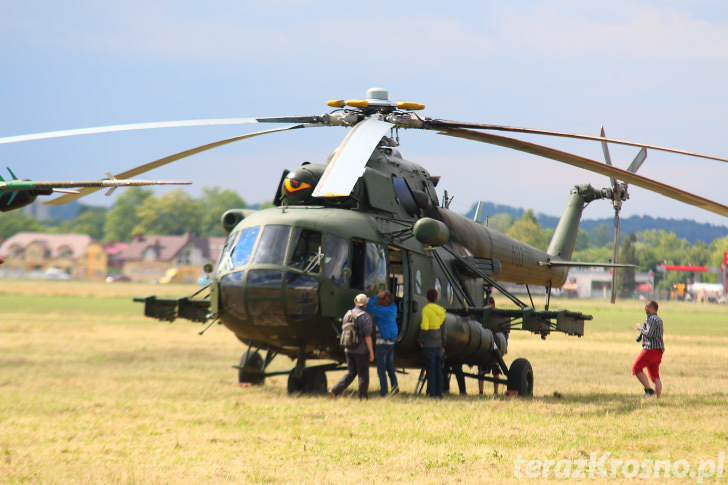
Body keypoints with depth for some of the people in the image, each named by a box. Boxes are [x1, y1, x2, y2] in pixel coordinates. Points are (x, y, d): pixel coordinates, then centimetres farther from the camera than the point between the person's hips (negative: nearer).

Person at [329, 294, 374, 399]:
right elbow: (367, 336, -16)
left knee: (351, 373, 13)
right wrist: (371, 352, -10)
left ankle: (335, 391, -1)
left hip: (349, 350, 6)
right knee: (363, 375, 6)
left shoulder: (347, 314, 6)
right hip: (361, 351, -6)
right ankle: (363, 398, 9)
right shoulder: (366, 317, -13)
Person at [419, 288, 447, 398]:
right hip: (438, 343, 6)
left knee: (430, 369, -4)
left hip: (428, 344, -6)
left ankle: (431, 392, -4)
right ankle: (439, 392, 12)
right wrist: (442, 345, 21)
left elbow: (424, 327, -21)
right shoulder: (440, 311, 9)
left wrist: (421, 340, -8)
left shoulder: (426, 310, -11)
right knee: (438, 369, 9)